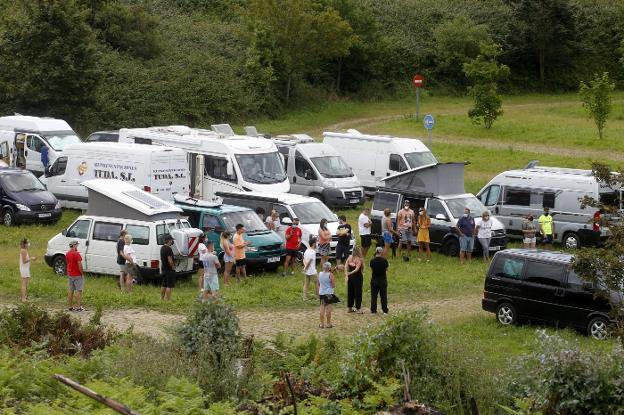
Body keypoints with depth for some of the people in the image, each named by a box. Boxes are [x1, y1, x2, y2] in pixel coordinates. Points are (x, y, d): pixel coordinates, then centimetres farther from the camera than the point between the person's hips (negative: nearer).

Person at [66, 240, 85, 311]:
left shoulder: (67, 254, 7)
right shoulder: (76, 254, -18)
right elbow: (79, 265, -21)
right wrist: (82, 273, -11)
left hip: (69, 275, 8)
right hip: (77, 275, -8)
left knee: (70, 290, 11)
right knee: (78, 290, -1)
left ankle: (70, 306, 15)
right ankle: (78, 307, -2)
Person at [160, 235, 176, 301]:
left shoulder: (162, 248, 11)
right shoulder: (168, 249, -19)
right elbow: (170, 260, -23)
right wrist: (173, 267, -10)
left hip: (164, 269, 10)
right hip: (169, 270, -10)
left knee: (164, 285, 16)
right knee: (169, 286, -7)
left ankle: (162, 298, 20)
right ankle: (168, 299, -8)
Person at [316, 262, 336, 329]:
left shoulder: (320, 274, 3)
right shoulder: (330, 275, -12)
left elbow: (317, 284, 10)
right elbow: (333, 285, -11)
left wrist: (318, 293, 18)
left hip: (321, 293, 5)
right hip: (329, 293, -5)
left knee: (322, 308, 8)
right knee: (328, 309, 1)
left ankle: (322, 324, 10)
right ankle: (328, 324, 4)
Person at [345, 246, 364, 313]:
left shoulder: (349, 258, 1)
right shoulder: (359, 259, -14)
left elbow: (346, 267, -3)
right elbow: (357, 269, -21)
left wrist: (346, 275, -6)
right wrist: (350, 273, -17)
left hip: (350, 277, 5)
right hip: (358, 277, -5)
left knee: (350, 292, 13)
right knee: (358, 292, 3)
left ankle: (349, 307, 21)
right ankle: (358, 308, 6)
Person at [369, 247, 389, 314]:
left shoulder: (372, 261, -9)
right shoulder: (384, 260, -12)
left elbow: (371, 268, 3)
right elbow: (386, 269, -1)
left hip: (374, 280, 1)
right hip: (383, 280, -1)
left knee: (373, 296, 9)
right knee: (383, 296, 10)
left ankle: (373, 310, 10)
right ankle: (385, 310, 13)